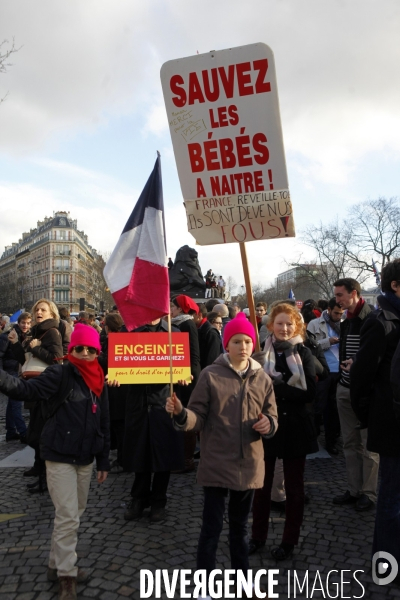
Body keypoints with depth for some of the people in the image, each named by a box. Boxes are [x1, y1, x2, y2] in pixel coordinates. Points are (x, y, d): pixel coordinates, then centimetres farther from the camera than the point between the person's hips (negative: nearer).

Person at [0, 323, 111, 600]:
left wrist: (104, 461, 10)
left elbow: (103, 424, 9)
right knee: (68, 516, -4)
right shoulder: (60, 374, -11)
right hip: (60, 456, -6)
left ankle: (58, 565, 33)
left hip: (85, 458, 6)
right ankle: (66, 576, 12)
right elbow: (28, 389, -25)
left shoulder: (99, 382, 5)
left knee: (75, 515, 16)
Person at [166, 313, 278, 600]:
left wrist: (268, 424, -15)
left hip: (248, 464, 4)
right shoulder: (211, 375, -9)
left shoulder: (262, 379, 1)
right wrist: (181, 413, -30)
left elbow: (272, 418, 8)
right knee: (212, 526, 6)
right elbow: (198, 418, -10)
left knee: (240, 525, 21)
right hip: (217, 464, -3)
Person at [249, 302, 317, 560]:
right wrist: (285, 389, -22)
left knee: (294, 486, 13)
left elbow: (310, 392, -11)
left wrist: (277, 386, -22)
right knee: (262, 483, 12)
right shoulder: (262, 352, -3)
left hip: (295, 427, 0)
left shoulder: (304, 353, -3)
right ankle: (258, 536, 31)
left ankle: (290, 540, 29)